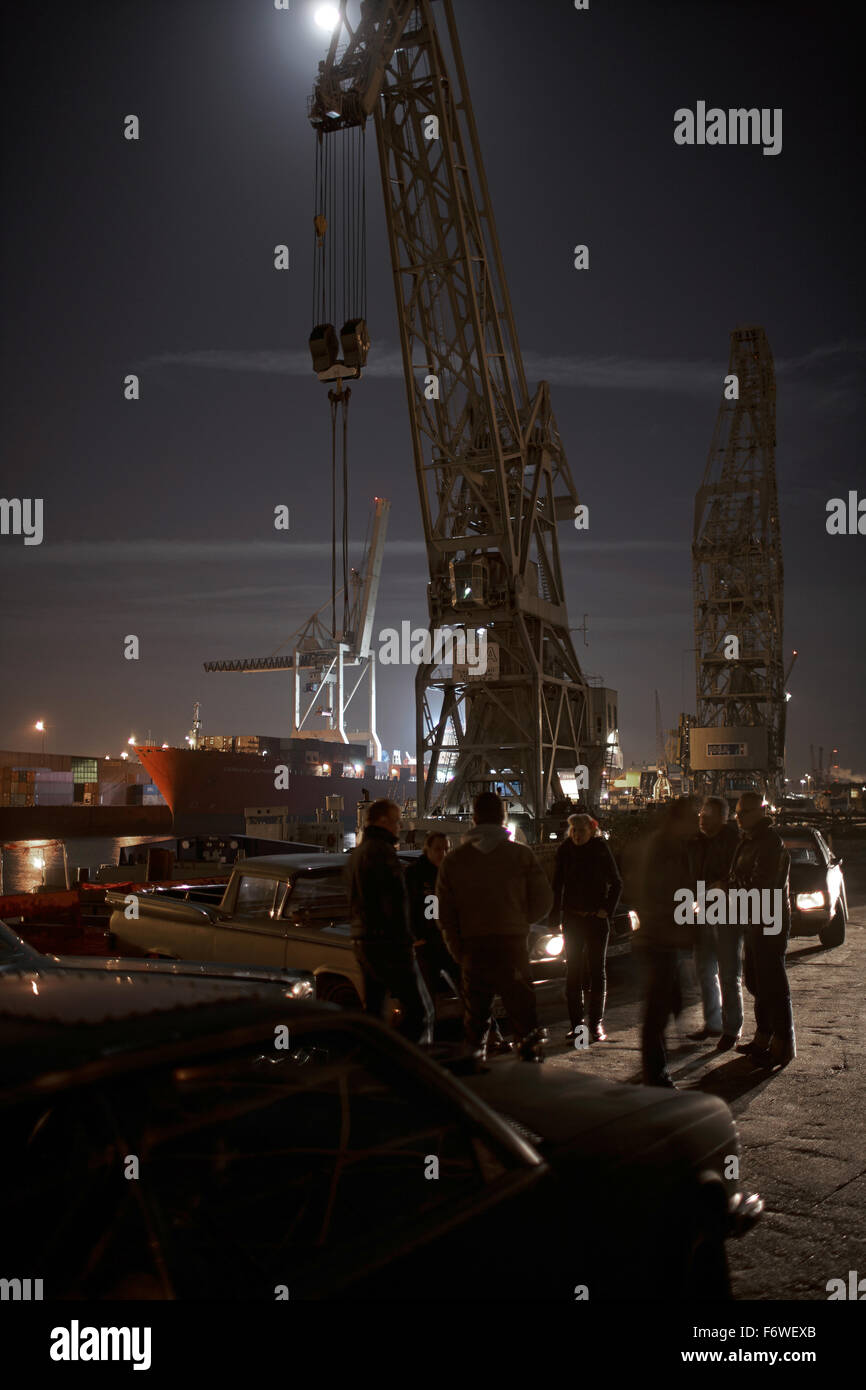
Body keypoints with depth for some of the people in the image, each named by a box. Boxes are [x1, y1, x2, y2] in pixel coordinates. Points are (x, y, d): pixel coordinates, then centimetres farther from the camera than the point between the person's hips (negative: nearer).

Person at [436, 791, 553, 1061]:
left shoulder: (453, 860, 3)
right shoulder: (521, 855, -2)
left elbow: (446, 916, 4)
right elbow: (543, 902, 1)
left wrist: (460, 953, 10)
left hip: (472, 950, 2)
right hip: (512, 947, -2)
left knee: (474, 1022, 12)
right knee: (524, 1018, 3)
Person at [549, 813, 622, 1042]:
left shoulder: (601, 849, -4)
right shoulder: (565, 850, 0)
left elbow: (616, 883, 4)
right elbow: (557, 886, 5)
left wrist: (607, 910, -6)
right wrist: (554, 918, 3)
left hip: (597, 918, -1)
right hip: (572, 918, 2)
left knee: (596, 970, 3)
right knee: (573, 971, 3)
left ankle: (596, 1023, 8)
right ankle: (576, 1021, 11)